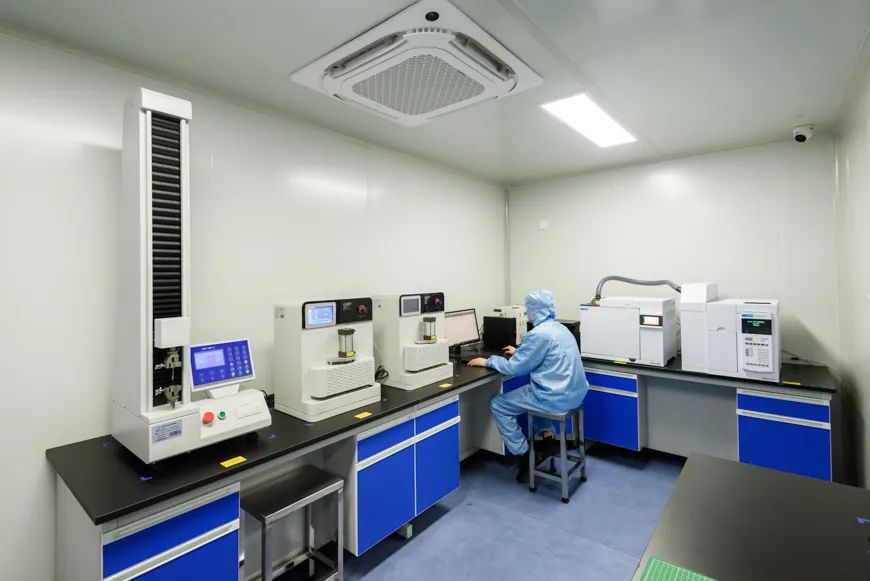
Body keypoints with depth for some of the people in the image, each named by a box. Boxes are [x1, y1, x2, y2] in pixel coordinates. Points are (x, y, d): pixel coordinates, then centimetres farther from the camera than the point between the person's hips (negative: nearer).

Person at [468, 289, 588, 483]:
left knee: (498, 405, 3)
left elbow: (514, 368, -15)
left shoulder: (538, 334, -19)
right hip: (574, 392, 9)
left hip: (557, 397, -9)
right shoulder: (560, 328, 10)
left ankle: (525, 458, 9)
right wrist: (519, 352, 37)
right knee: (532, 389, 36)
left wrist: (488, 361, -1)